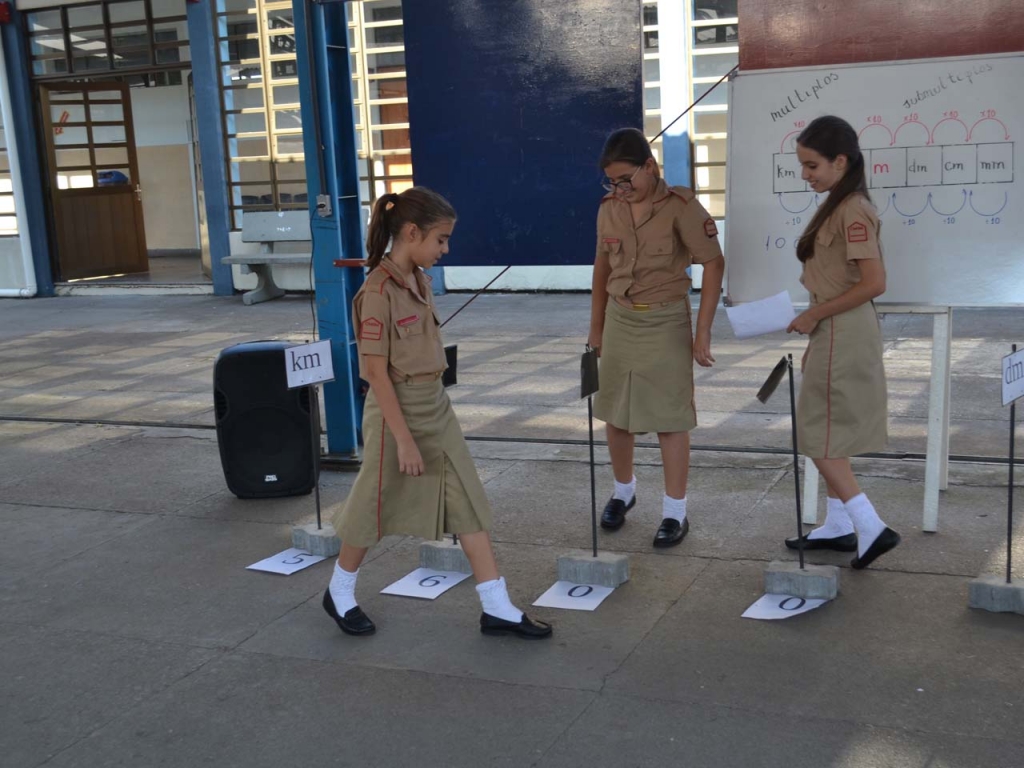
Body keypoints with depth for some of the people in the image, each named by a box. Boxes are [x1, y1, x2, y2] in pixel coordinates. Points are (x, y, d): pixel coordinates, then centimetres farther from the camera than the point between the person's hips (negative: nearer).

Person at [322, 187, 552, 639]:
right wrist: (404, 439, -21)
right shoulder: (379, 292, -20)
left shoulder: (419, 280, 6)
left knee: (469, 505, 6)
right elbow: (376, 372, -21)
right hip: (399, 411, -8)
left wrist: (432, 408, 17)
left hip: (436, 407, 8)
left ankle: (498, 608, 12)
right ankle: (339, 594, 33)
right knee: (377, 509, 9)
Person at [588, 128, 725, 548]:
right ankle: (623, 491, 35)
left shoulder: (680, 206, -13)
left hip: (665, 322, -5)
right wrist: (596, 327, 16)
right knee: (615, 415, 12)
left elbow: (714, 265, -11)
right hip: (619, 320, 5)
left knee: (670, 418, 1)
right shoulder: (609, 208, 3)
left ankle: (675, 512, 12)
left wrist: (702, 331, -13)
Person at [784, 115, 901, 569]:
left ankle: (871, 527, 0)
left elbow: (874, 284, -23)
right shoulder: (837, 206, 11)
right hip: (834, 334, 10)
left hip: (842, 335, -10)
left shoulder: (853, 211, -18)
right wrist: (815, 337, 15)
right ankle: (839, 526, 23)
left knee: (820, 437, -4)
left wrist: (813, 316, -17)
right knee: (828, 436, 14)